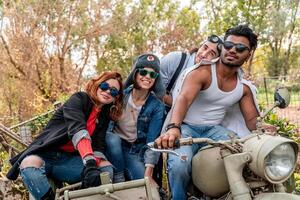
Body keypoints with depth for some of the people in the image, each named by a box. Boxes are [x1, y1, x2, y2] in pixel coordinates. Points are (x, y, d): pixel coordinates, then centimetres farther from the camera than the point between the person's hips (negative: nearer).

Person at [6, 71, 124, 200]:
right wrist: (90, 164, -41)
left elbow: (98, 146, -1)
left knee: (107, 168, -20)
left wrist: (94, 165, -26)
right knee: (30, 164, -38)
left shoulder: (104, 116, 11)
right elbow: (77, 128, -25)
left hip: (70, 160, 5)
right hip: (46, 155, -4)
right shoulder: (78, 99, -6)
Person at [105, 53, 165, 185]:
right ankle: (118, 180, -13)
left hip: (134, 152, -1)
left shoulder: (157, 107, -9)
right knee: (113, 139, -33)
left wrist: (148, 174, -22)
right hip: (112, 145, 1)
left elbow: (152, 141, -13)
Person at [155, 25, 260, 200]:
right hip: (187, 127, -4)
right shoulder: (202, 73, -11)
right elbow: (184, 99, -27)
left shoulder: (244, 87, 8)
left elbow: (252, 119, 8)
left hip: (215, 130, 4)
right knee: (180, 164, -33)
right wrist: (173, 128, -47)